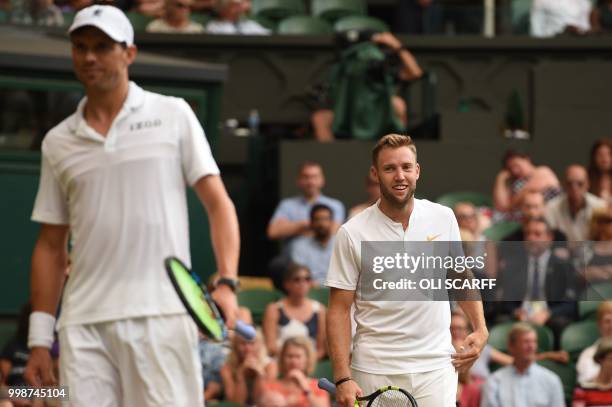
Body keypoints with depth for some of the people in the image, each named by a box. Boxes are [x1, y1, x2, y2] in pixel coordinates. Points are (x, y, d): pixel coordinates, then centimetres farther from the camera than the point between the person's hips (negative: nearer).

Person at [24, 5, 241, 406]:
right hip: (83, 324, 3)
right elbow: (51, 245, 18)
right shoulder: (58, 142, 15)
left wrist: (226, 283, -10)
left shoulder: (173, 115, 7)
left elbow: (218, 203, 5)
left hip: (161, 315, -3)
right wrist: (40, 339, 12)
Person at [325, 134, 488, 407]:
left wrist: (480, 329, 5)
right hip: (375, 371, -1)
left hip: (436, 366, 1)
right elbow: (339, 310, -5)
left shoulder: (443, 218, 4)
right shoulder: (352, 234, -5)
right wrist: (343, 378, -13)